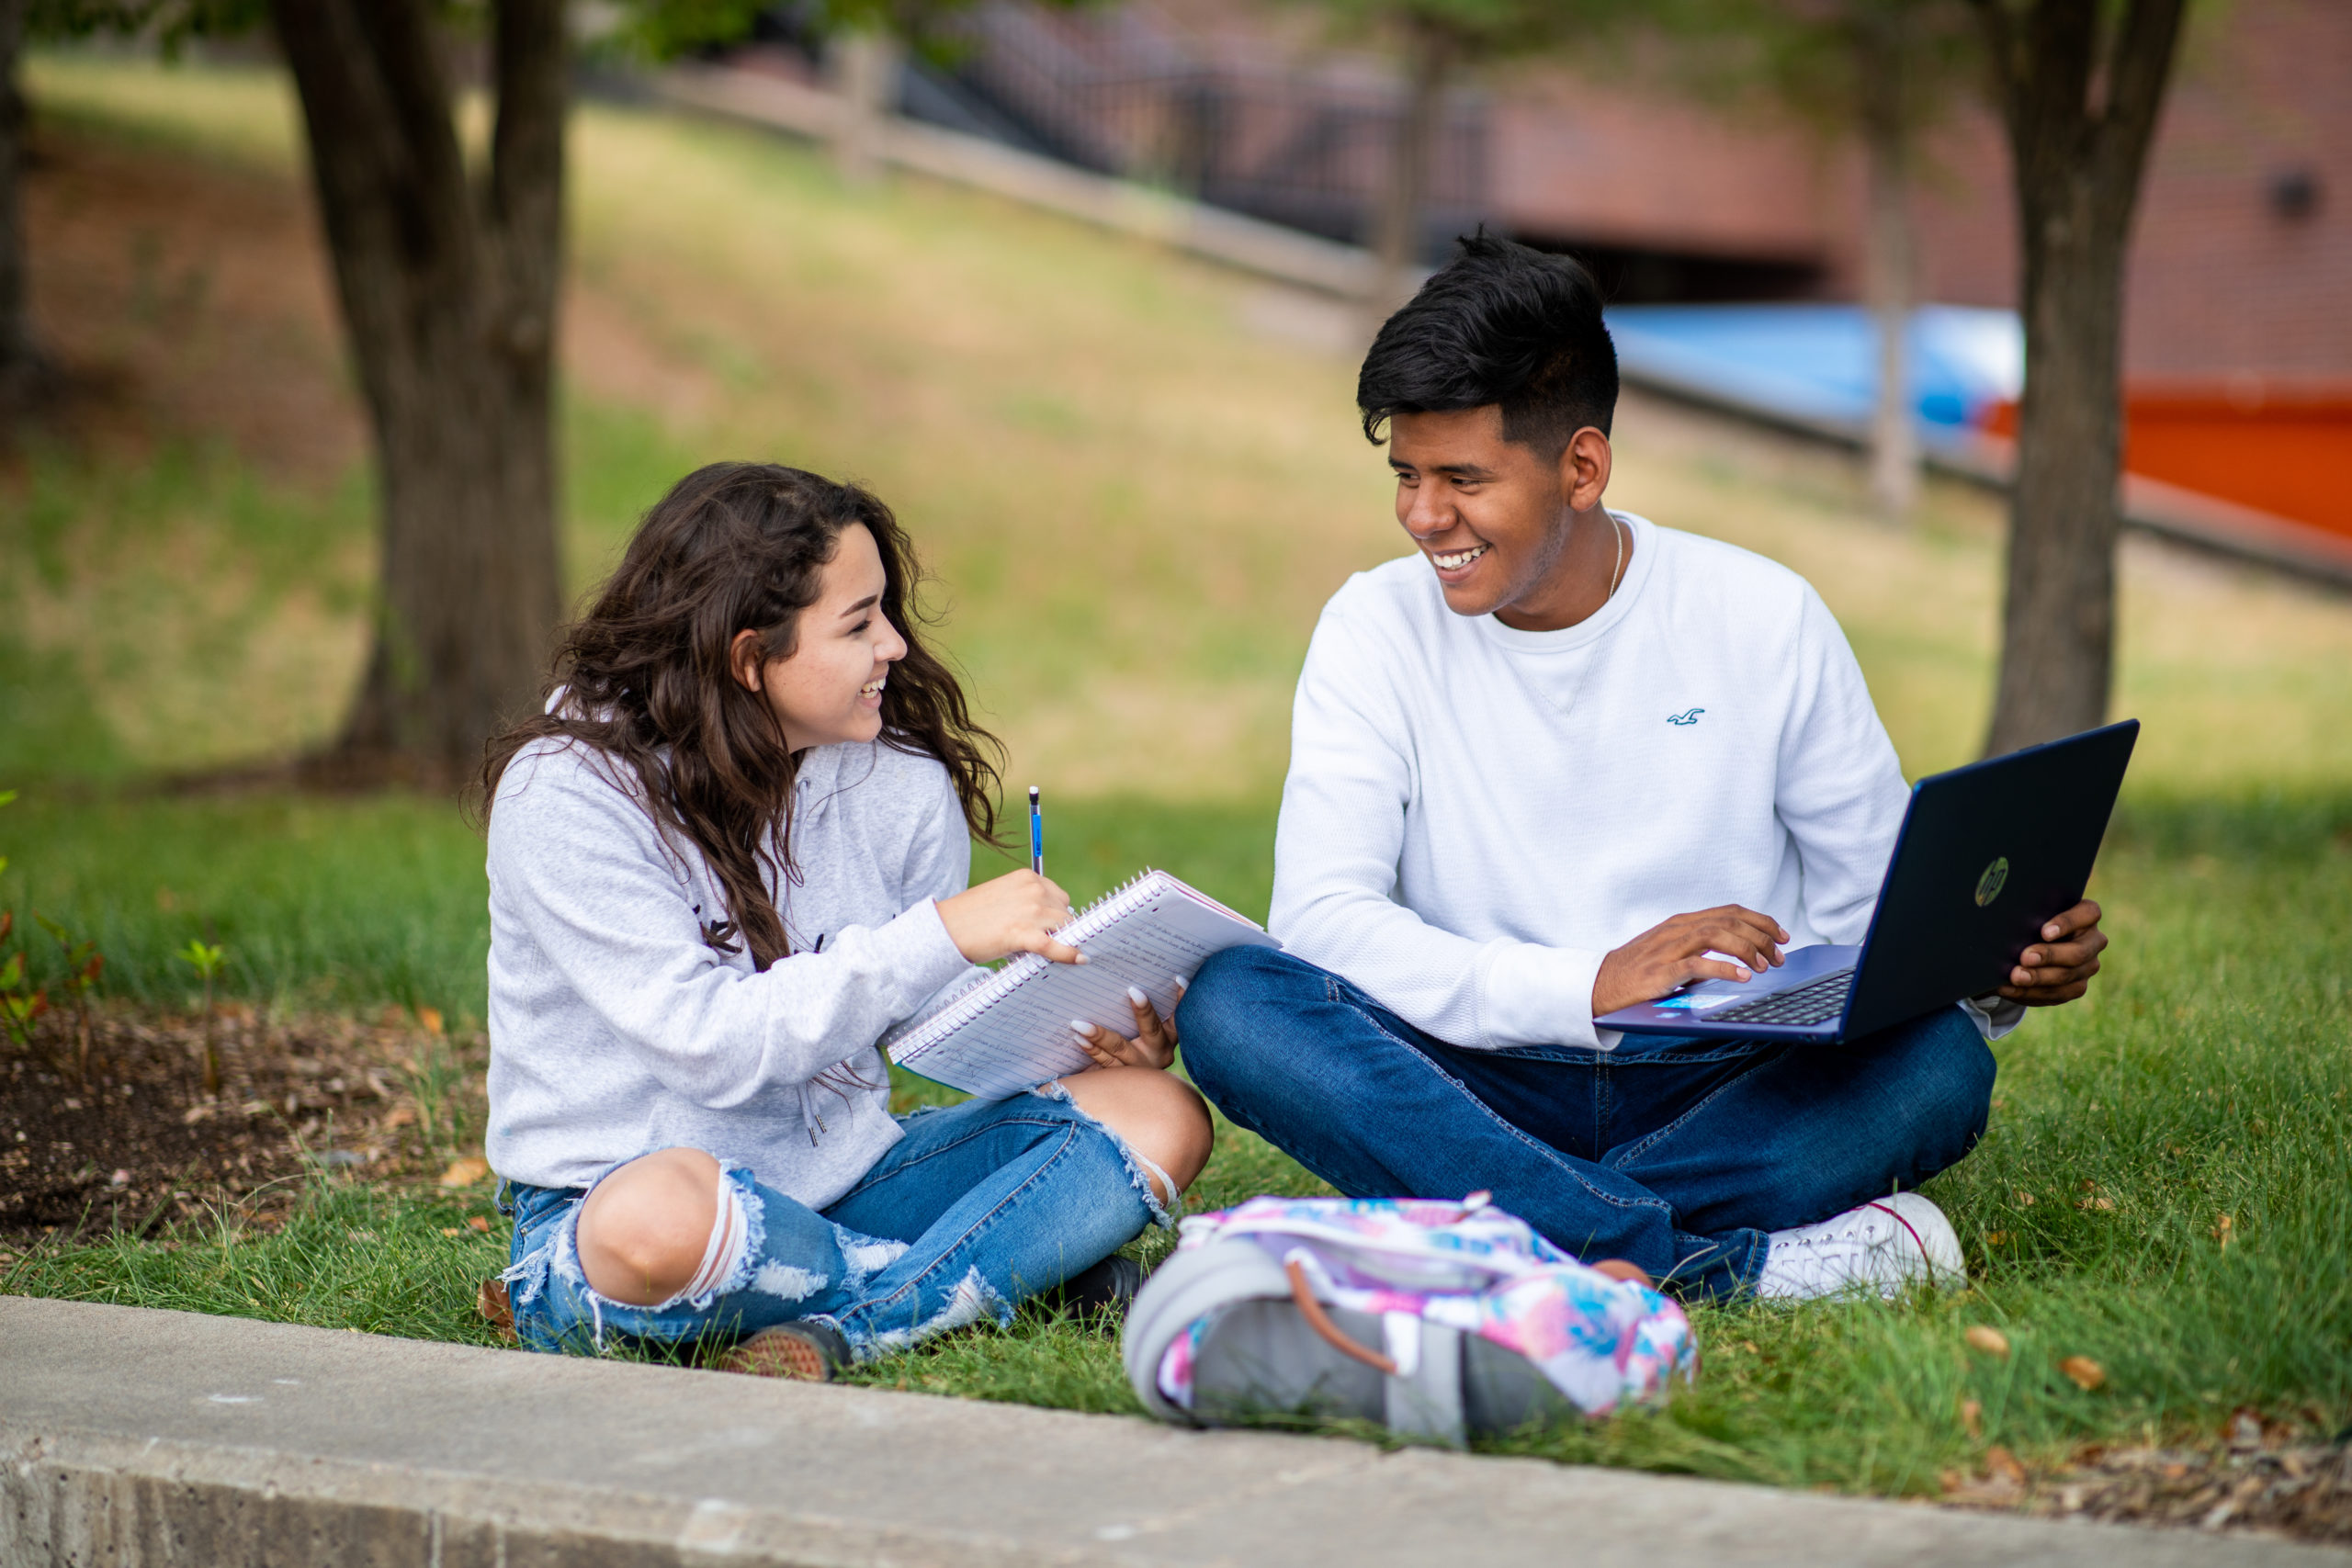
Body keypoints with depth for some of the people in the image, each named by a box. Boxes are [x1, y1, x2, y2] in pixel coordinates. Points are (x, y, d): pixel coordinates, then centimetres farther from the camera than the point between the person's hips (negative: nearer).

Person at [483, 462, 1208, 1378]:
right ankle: (1023, 1267, -16)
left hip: (840, 1180, 6)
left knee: (1159, 1113, -9)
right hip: (607, 1192, -5)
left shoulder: (903, 786, 2)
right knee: (657, 1217, -42)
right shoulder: (565, 795, -15)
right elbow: (712, 1044, -24)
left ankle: (842, 1333, -26)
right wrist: (943, 935, -26)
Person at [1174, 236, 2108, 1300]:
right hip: (1484, 1087, 0)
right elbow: (1321, 916, -13)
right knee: (1231, 1002, -29)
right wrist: (1587, 984, -26)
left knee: (1941, 1066, -28)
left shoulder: (1764, 621, 1)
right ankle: (1737, 1265, -35)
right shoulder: (1378, 631, 0)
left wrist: (2002, 971, -17)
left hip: (1727, 1092, 0)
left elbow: (1877, 914, 6)